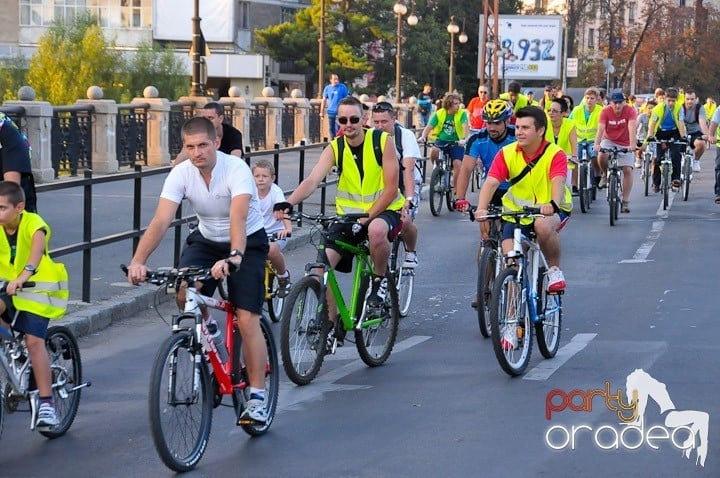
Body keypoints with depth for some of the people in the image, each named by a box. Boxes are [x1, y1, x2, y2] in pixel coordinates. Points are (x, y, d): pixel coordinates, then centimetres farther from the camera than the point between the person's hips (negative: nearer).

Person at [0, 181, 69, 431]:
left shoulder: (32, 223, -22)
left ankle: (46, 403, -10)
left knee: (34, 340, -15)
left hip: (37, 288, -4)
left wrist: (24, 274, -59)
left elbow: (37, 246, -42)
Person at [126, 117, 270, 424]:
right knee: (184, 294, -25)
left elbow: (238, 217, -43)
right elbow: (160, 221, -26)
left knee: (247, 320, -14)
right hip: (206, 240, 4)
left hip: (247, 243, -4)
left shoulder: (236, 170, -28)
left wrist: (233, 258, -60)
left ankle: (257, 397, -5)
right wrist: (138, 261, -40)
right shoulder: (181, 174, -16)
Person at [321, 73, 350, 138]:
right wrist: (321, 112, 12)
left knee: (338, 129, -10)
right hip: (330, 112, 4)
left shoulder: (342, 87, -4)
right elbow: (324, 100, 13)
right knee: (331, 129, 10)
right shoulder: (327, 88, 7)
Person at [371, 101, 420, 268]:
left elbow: (408, 169, -32)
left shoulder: (406, 135, -23)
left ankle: (411, 252, 6)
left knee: (405, 221, -25)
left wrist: (409, 198, -44)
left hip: (407, 183, -3)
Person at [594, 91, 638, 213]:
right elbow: (601, 128, -27)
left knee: (628, 170, -11)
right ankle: (605, 175, 2)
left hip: (625, 145, 0)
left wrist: (632, 145, -46)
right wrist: (597, 144, -43)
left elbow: (632, 128, -31)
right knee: (602, 156, -32)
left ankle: (625, 202, -3)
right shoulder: (605, 111, -16)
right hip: (609, 141, 0)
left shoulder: (630, 111, -18)